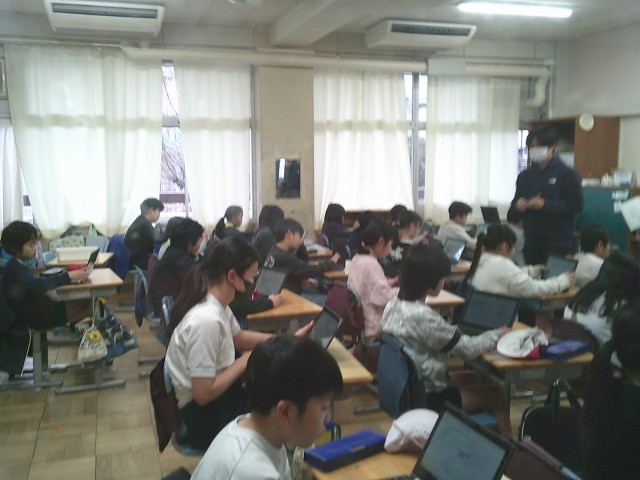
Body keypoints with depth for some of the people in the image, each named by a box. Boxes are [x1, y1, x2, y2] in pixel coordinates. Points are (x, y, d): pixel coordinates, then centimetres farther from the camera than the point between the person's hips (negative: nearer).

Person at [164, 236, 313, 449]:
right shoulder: (207, 320, -29)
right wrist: (245, 361, -17)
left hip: (218, 394, 8)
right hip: (205, 414, -8)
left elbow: (239, 338, 17)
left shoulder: (215, 303, -2)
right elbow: (203, 394, -28)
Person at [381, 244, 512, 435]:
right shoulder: (423, 316, -29)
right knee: (496, 394, 10)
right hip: (426, 398, -8)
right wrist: (497, 334, -2)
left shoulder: (393, 306, -3)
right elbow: (468, 349, -17)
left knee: (476, 378, 23)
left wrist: (452, 329, 5)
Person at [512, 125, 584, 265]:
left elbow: (577, 205, -11)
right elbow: (516, 201, 21)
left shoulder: (568, 174, -4)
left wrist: (545, 205, -18)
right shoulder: (525, 176, 11)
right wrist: (518, 205, -3)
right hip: (531, 243, 5)